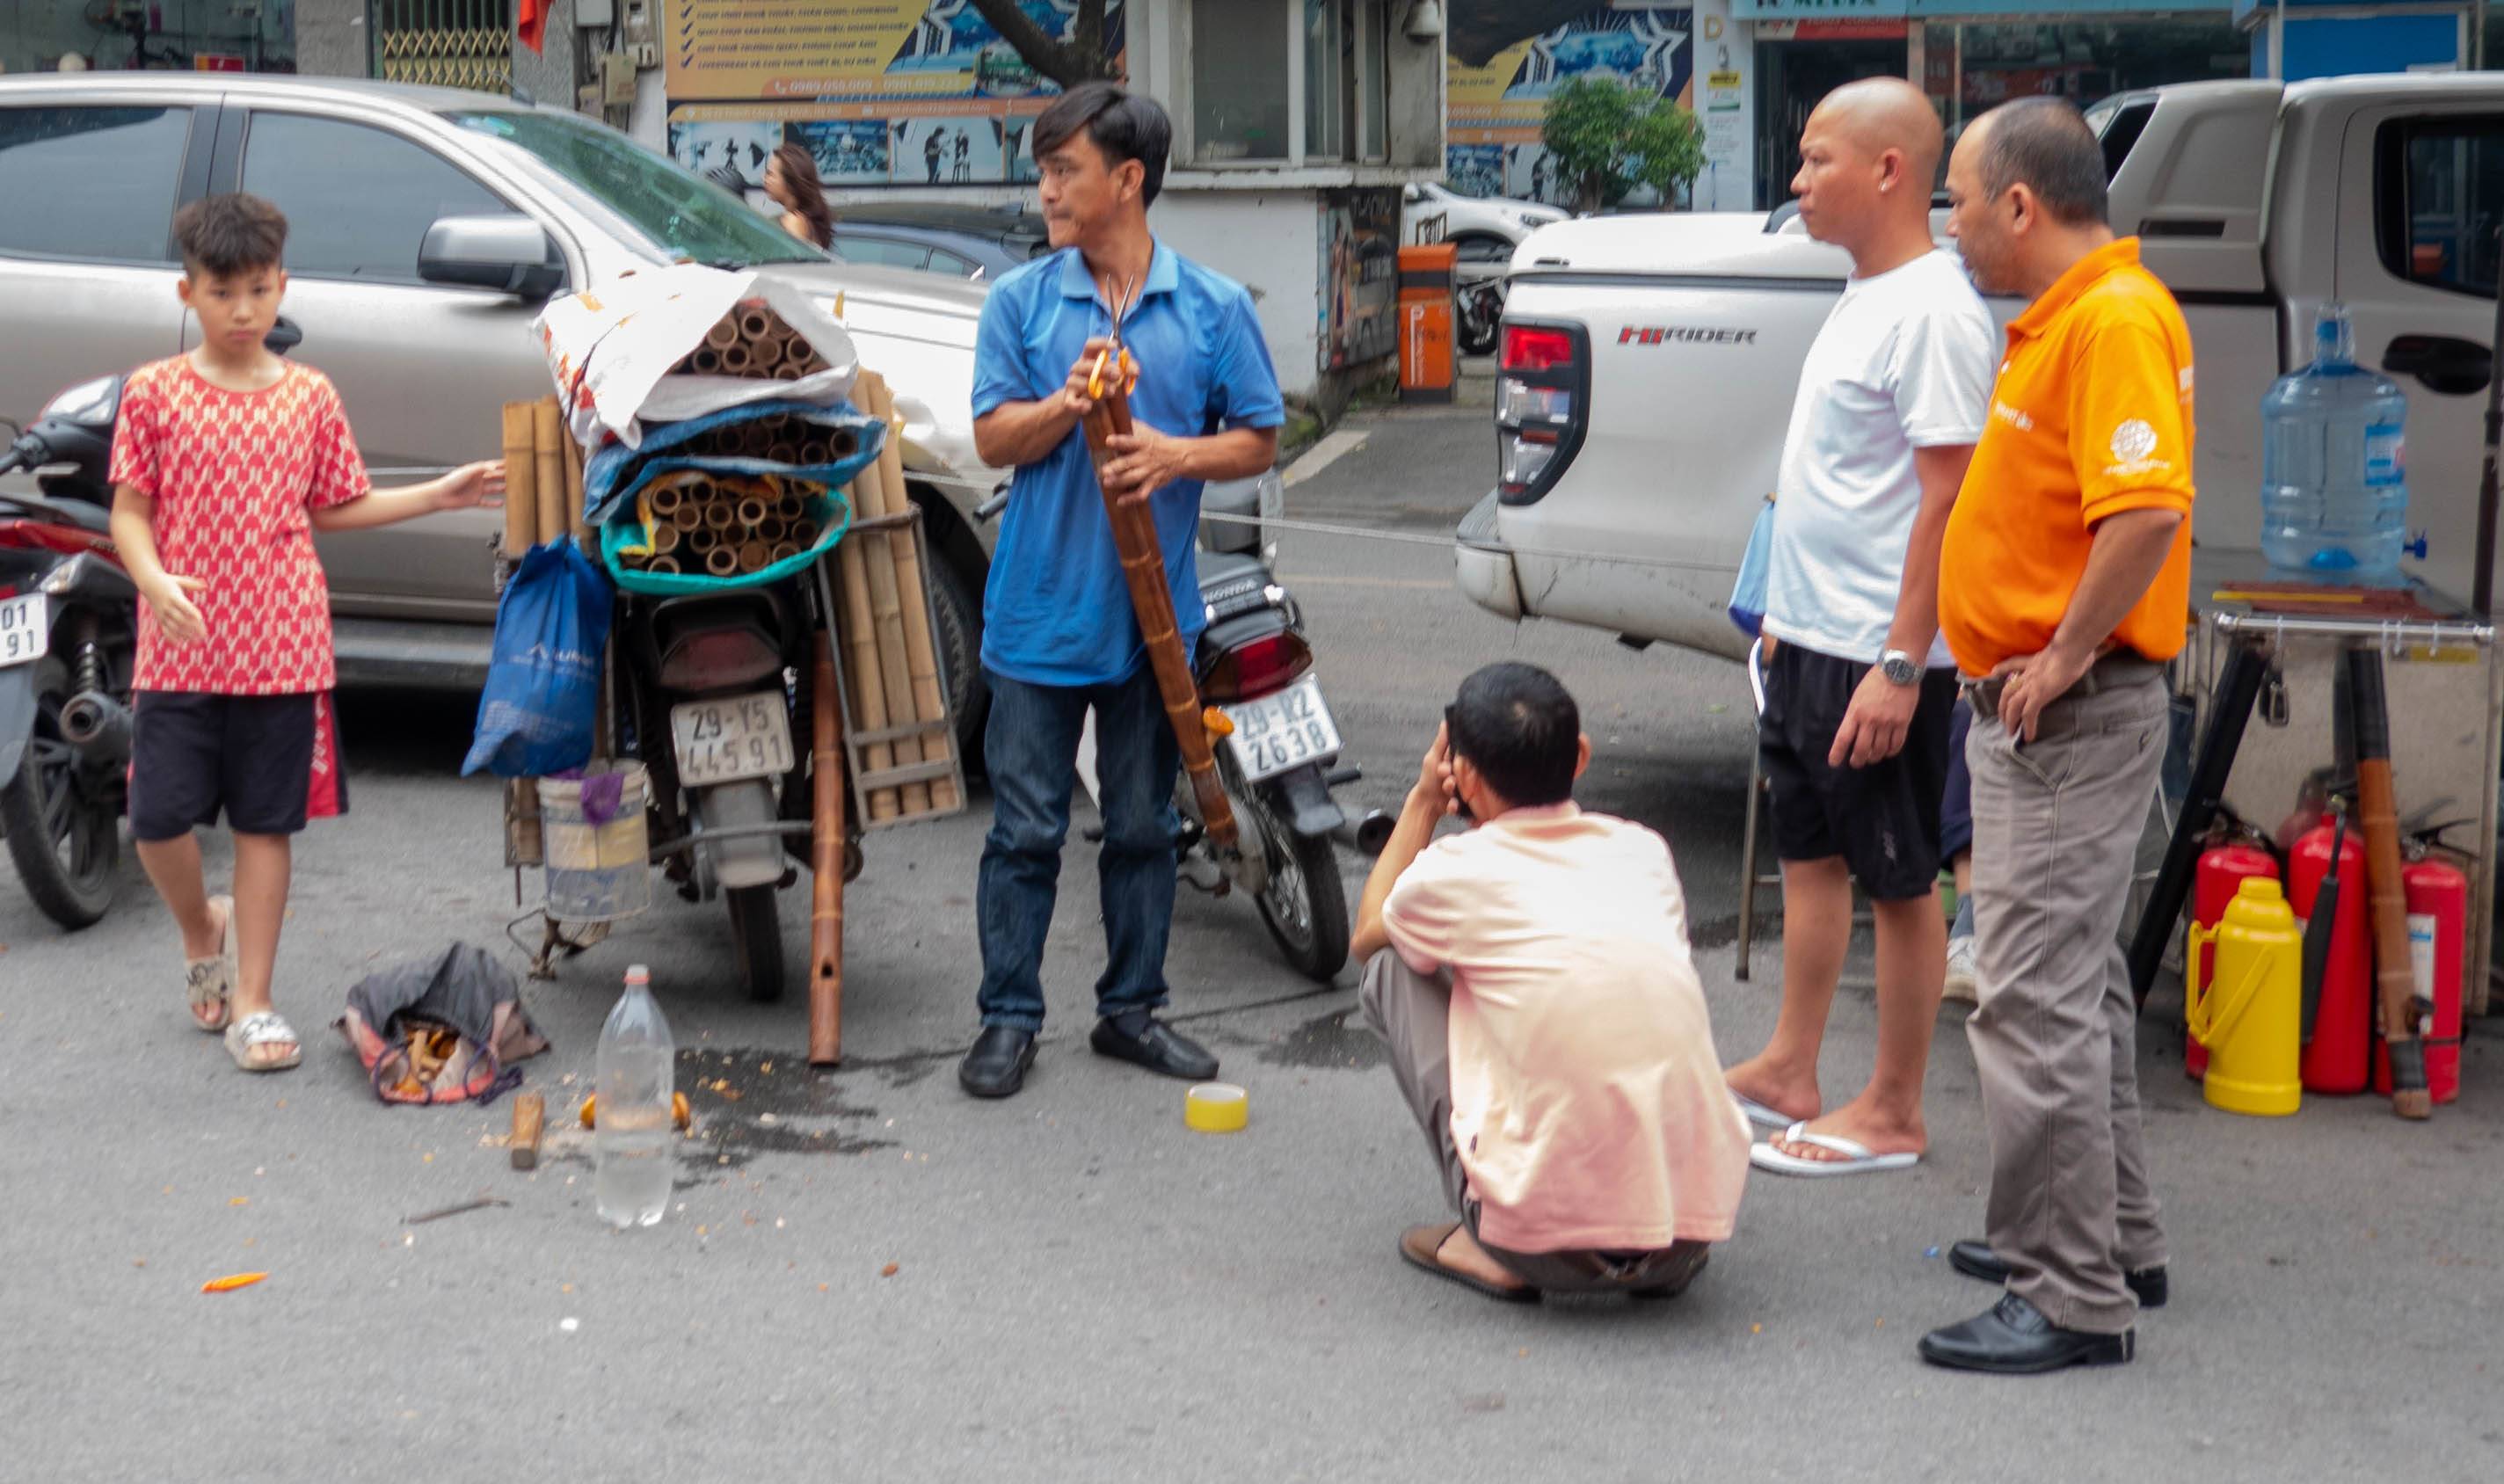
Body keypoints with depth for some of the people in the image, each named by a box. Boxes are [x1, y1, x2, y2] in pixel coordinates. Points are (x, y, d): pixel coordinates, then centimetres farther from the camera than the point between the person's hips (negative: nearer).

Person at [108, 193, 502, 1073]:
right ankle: (203, 931, 29)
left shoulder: (310, 397, 6)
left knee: (265, 822, 5)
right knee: (159, 818, -3)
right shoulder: (154, 393, 0)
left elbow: (333, 508, 13)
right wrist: (153, 579, -20)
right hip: (179, 648, -1)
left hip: (282, 648, 1)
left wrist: (440, 495, 7)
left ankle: (252, 1002, 14)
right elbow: (130, 510, -1)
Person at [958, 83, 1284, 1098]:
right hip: (1040, 614, -1)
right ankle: (1009, 1018, 14)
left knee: (1143, 825, 12)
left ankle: (1133, 1007, 25)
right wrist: (1067, 405, -23)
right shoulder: (1020, 301, 1)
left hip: (1155, 614, 1)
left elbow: (1258, 441, 3)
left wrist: (1173, 455, -16)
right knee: (1026, 828, 3)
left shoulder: (1214, 308, 1)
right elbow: (993, 440, -3)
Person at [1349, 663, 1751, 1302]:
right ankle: (1655, 1255, 20)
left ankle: (1491, 1250, 9)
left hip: (1550, 1238, -5)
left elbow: (1366, 934, 22)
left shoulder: (1458, 871, -2)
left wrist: (1424, 802, 25)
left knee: (1395, 969, 13)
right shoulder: (1644, 851, 9)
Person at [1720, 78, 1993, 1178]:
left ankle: (1893, 1116, 11)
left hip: (1878, 655, -10)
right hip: (1811, 636, 10)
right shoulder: (1862, 298, 12)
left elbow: (1946, 499, -22)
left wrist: (1900, 665, -24)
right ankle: (1789, 1073, 29)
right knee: (1810, 851, 17)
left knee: (1899, 879, 1)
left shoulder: (1932, 311, -18)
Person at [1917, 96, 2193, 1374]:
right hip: (2034, 708, 11)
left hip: (2068, 714, -11)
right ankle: (2111, 1239, 32)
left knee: (2036, 999, -10)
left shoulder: (2115, 321, -18)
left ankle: (2075, 1301, -4)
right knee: (2076, 982, 19)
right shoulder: (2060, 316, 15)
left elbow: (2150, 510, -30)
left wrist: (2064, 658, -22)